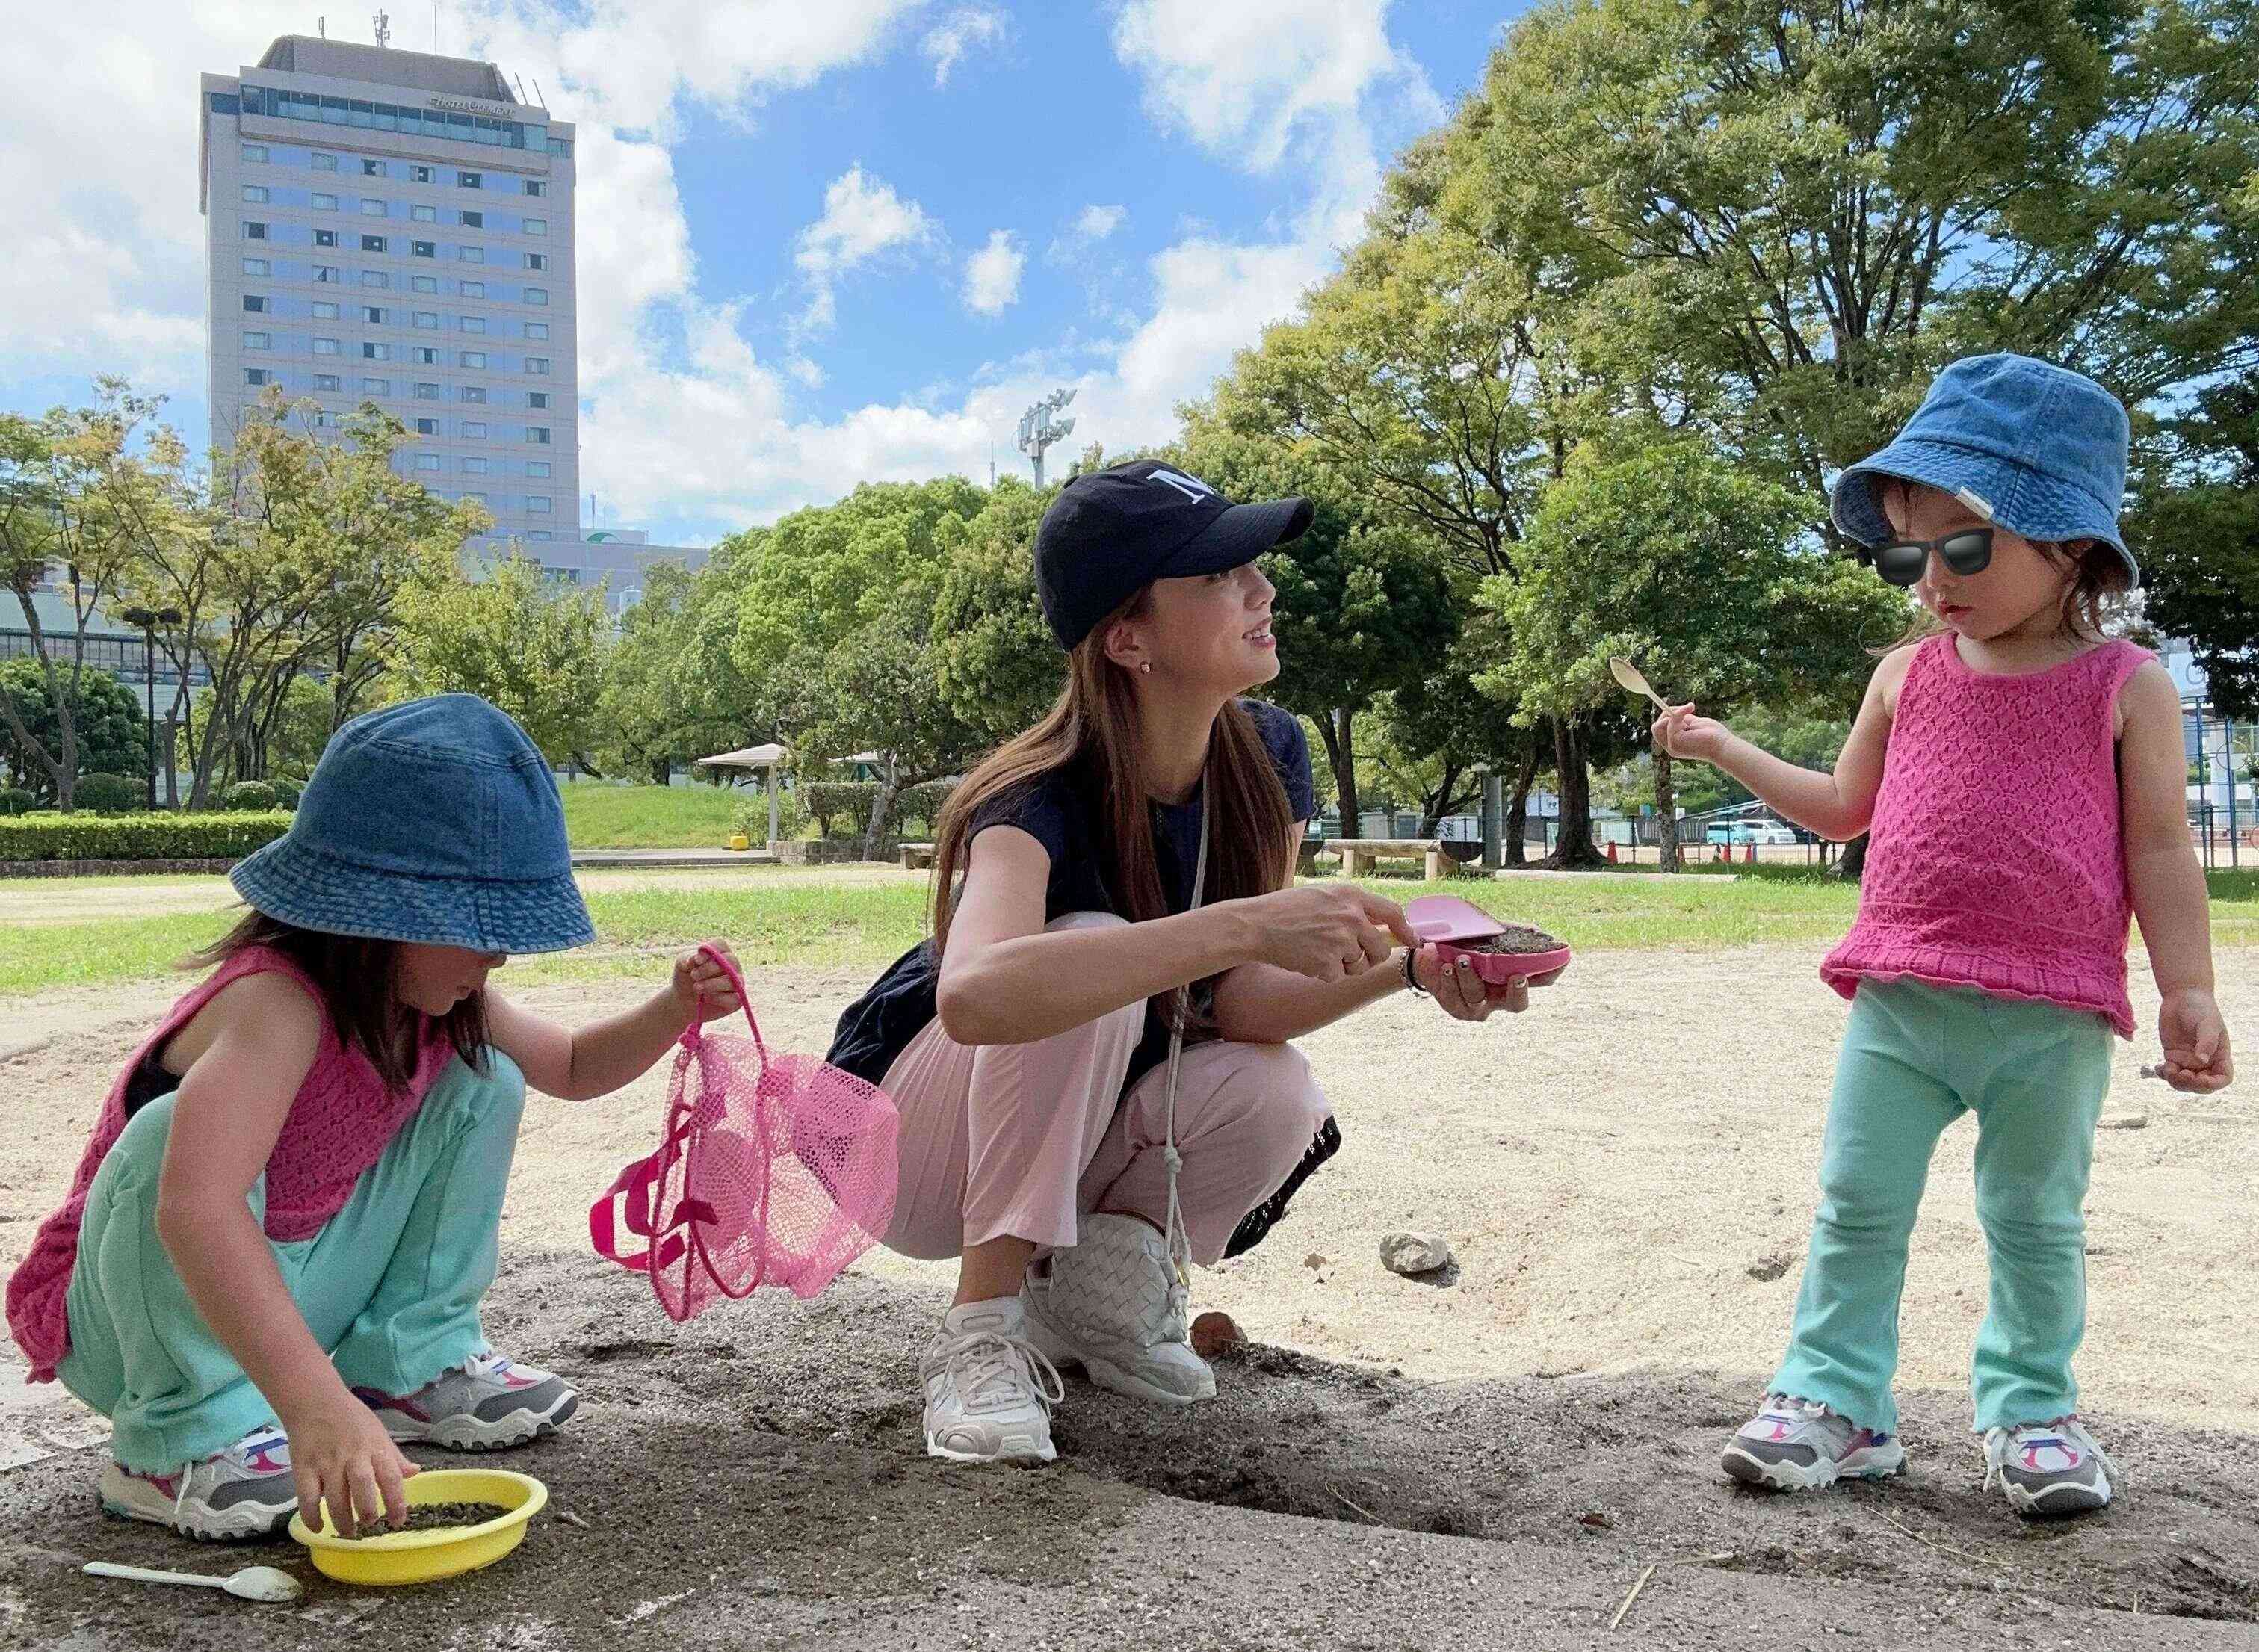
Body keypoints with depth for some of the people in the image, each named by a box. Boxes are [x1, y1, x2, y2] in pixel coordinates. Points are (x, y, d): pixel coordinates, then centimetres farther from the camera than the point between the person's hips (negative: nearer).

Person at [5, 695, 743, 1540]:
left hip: (298, 1292, 7)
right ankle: (183, 1435, -17)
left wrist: (674, 1009, -11)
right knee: (177, 1131, -36)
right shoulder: (279, 1002, -34)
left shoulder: (436, 995, -7)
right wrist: (316, 1407, -58)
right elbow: (193, 1207, -50)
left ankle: (406, 1368, 3)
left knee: (481, 1081, -4)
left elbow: (573, 1068, 9)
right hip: (161, 1309, -7)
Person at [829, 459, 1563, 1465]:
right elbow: (973, 996, -52)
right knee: (1087, 948, -33)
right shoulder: (1043, 801, -30)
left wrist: (1403, 965, -33)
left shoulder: (1269, 759, -12)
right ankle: (985, 1330, -23)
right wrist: (1248, 924, -55)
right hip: (910, 1146, -4)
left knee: (1277, 1098, -25)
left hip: (1056, 1136, 5)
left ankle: (1099, 1266, 1)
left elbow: (1233, 1000, -15)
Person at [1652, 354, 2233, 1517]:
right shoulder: (1907, 674, 8)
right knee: (1856, 1204, 6)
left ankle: (2031, 1412, 27)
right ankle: (1835, 1399, 16)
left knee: (2036, 1221, 12)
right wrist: (1720, 747, 17)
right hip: (1900, 1000, 3)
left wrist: (2189, 994, -4)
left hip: (2052, 1015, -3)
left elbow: (2158, 853, 0)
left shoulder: (2125, 687, -2)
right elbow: (1844, 808, 21)